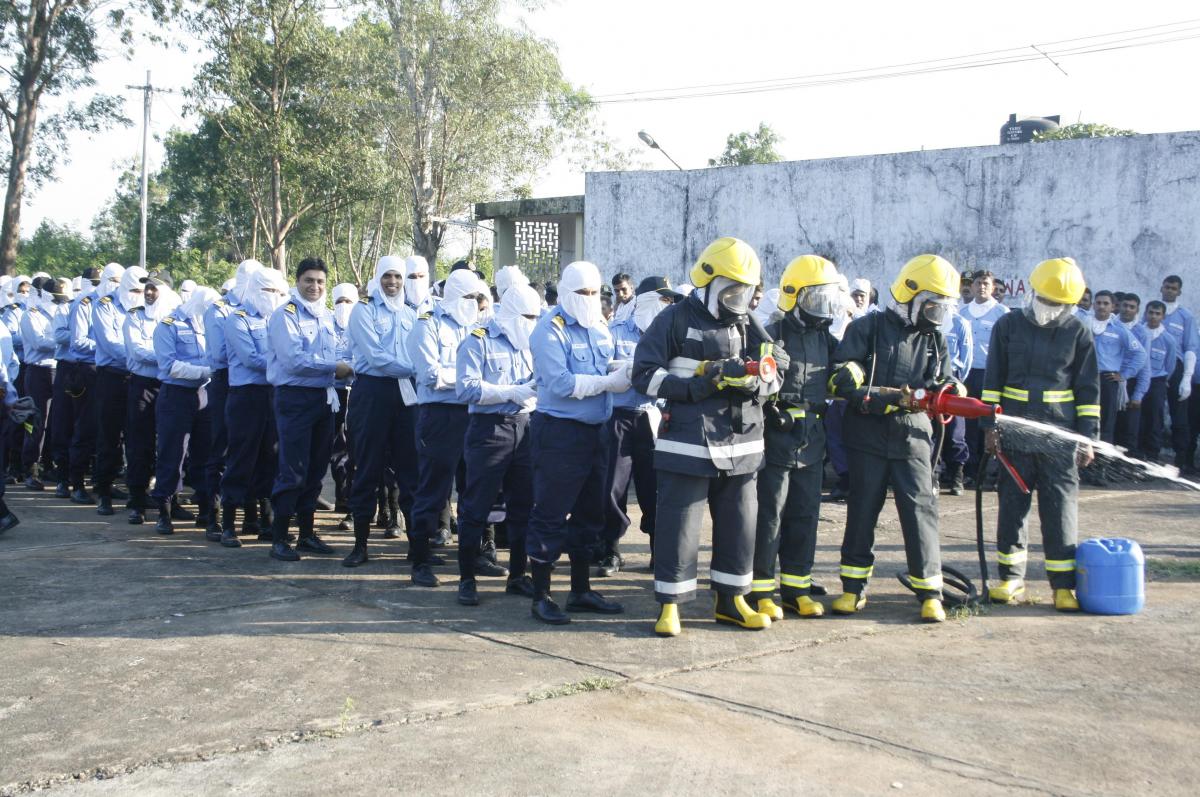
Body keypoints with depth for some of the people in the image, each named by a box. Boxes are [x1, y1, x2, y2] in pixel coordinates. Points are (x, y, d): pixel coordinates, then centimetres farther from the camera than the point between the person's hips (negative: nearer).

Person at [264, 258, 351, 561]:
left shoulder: (327, 316, 14)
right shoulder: (285, 315, -8)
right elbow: (293, 359, -18)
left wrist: (343, 367, -3)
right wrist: (334, 368, -14)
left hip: (323, 397, 7)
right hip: (295, 398, -7)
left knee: (315, 469, 12)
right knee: (293, 471, -7)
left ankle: (307, 533, 22)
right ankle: (278, 538, 2)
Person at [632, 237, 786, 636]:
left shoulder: (749, 326, 11)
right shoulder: (676, 320, -3)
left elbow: (774, 377, 12)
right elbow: (645, 375, -7)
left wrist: (752, 382, -12)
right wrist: (701, 385, -17)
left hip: (740, 445, 5)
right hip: (687, 444, -5)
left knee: (739, 523, 12)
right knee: (679, 524, -1)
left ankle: (730, 599, 27)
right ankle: (670, 603, 12)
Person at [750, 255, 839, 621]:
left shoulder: (826, 339, 11)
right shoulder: (773, 336, -9)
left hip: (811, 444, 7)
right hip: (776, 441, -7)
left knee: (805, 515, 11)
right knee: (768, 516, -1)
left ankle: (796, 587, 22)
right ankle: (761, 590, 8)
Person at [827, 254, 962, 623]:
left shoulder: (934, 339, 11)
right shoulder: (868, 329, -4)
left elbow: (943, 380, 13)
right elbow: (843, 379, -11)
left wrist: (952, 390, -11)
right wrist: (886, 397, -21)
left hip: (912, 439, 3)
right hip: (868, 438, -3)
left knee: (920, 510, -3)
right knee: (862, 510, 6)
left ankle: (929, 591, 5)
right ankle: (854, 588, 17)